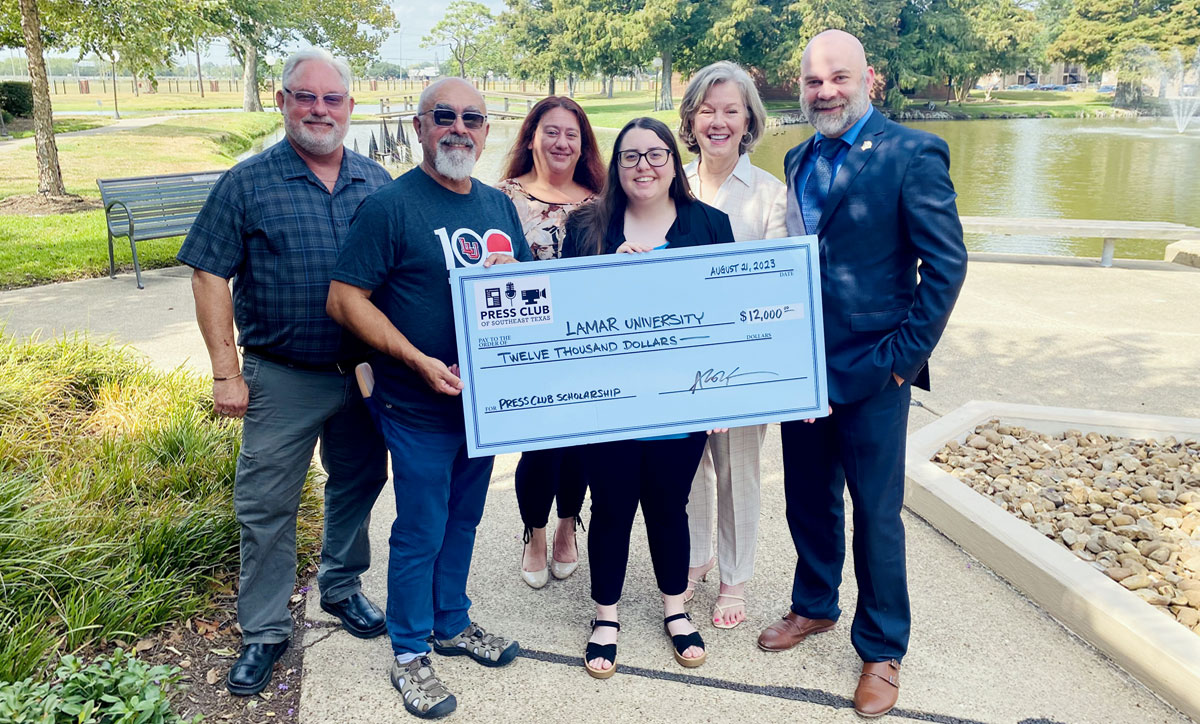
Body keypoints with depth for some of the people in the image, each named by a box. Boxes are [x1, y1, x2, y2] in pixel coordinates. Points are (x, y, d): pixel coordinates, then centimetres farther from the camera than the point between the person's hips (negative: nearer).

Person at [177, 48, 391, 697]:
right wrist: (225, 372, -9)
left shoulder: (377, 184, 4)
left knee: (357, 486, 17)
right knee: (265, 507, 5)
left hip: (363, 371, 3)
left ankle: (341, 587, 41)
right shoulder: (247, 184, -5)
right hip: (282, 377, -3)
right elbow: (210, 276, -5)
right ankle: (263, 631, 22)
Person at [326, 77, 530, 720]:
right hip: (419, 408, -6)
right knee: (420, 532, 6)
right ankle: (410, 651, 26)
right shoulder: (390, 205, -12)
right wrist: (419, 361, -22)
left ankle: (453, 624, 40)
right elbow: (344, 300, -15)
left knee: (463, 520, 20)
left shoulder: (499, 206, 8)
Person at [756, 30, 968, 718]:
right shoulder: (800, 160, 10)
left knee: (877, 514, 7)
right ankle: (814, 605, 41)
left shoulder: (913, 153, -10)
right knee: (809, 499, 18)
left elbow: (947, 261, -12)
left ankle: (882, 650, 25)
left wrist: (905, 354, -13)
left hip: (872, 373, -5)